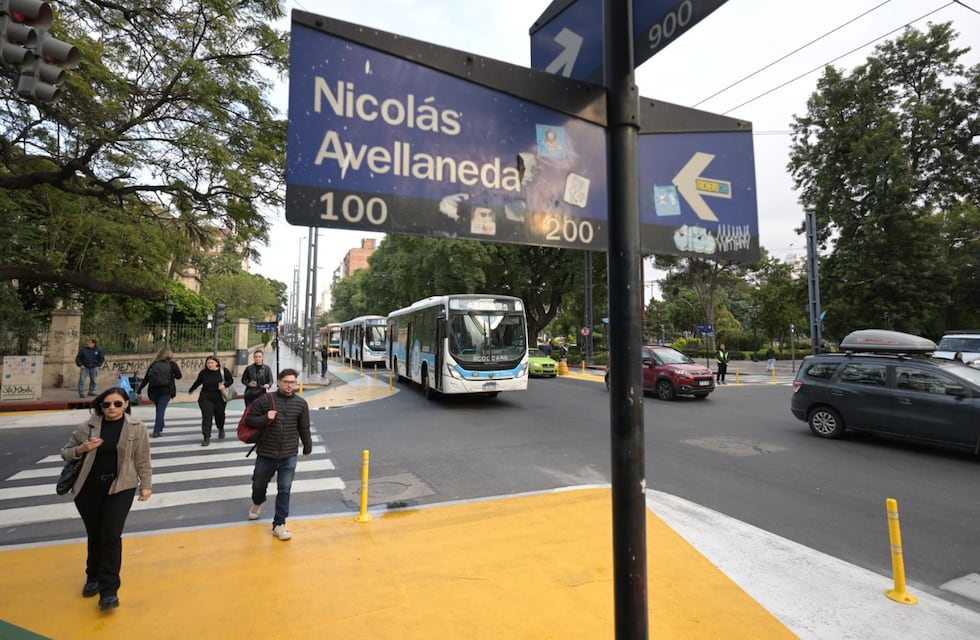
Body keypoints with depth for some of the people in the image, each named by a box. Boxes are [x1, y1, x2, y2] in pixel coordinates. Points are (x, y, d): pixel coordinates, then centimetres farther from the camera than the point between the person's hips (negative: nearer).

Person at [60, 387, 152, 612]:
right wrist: (82, 449, -15)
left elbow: (142, 460, -2)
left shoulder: (136, 428, -6)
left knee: (111, 536, -7)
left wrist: (146, 485, -6)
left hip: (120, 488, -2)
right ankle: (94, 577, 39)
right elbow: (65, 453, 6)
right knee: (95, 535, 14)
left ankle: (109, 590, 4)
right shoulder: (87, 426, -3)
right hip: (89, 488, 2)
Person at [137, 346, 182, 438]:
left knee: (159, 410, 18)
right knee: (161, 410, -2)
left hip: (153, 390, 3)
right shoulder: (172, 364, 0)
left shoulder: (153, 364, 8)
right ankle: (156, 431, -7)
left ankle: (159, 429, 25)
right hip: (166, 390, -3)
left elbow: (145, 379, 6)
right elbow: (179, 376, 4)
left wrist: (139, 391, 9)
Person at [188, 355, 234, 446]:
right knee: (206, 416, -7)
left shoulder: (223, 371, -7)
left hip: (220, 398, 0)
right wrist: (191, 390, 31)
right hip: (205, 399, 1)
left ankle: (221, 429, 43)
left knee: (219, 415, 13)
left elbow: (231, 380, 0)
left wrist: (224, 385, -19)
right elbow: (197, 382, 16)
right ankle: (206, 438, -2)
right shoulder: (203, 372, -2)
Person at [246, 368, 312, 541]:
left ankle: (279, 524, 12)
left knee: (284, 490, -2)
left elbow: (304, 428, 7)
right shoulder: (265, 400, -8)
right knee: (259, 484, 21)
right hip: (265, 454, 1)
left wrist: (307, 447, 16)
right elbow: (250, 420, -2)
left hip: (289, 456, 0)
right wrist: (265, 418, -21)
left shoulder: (301, 403, -3)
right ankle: (257, 503, 54)